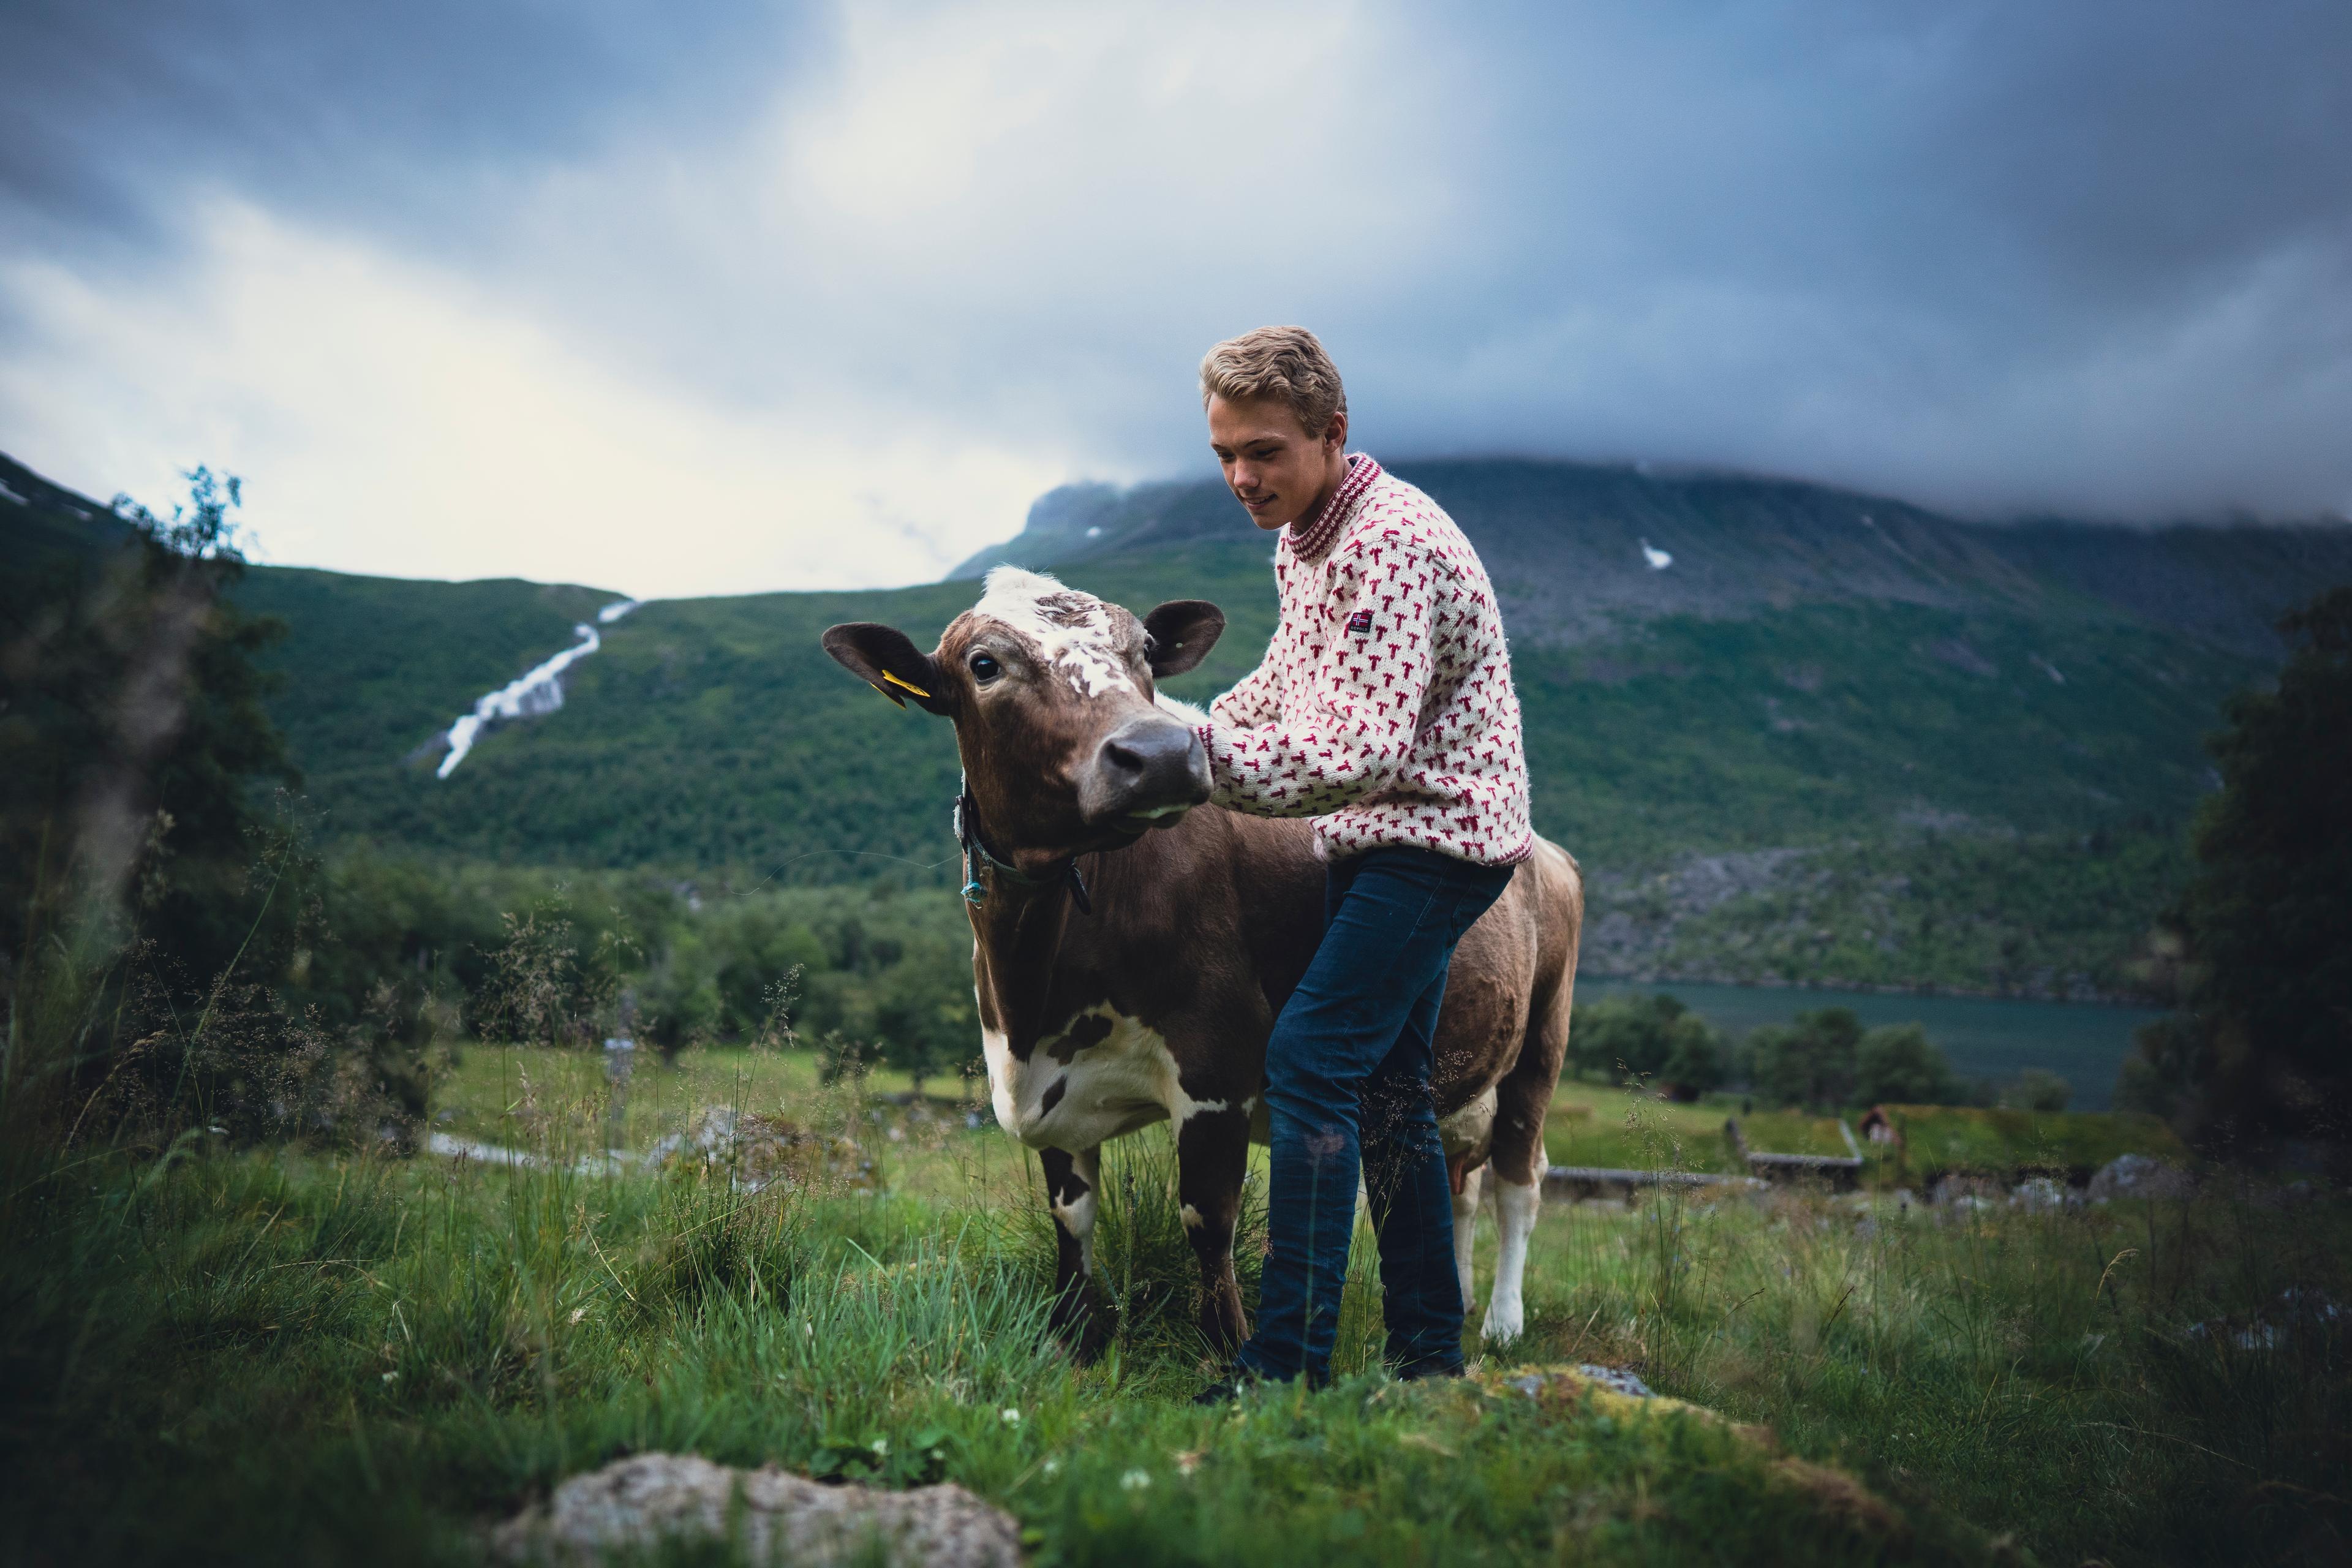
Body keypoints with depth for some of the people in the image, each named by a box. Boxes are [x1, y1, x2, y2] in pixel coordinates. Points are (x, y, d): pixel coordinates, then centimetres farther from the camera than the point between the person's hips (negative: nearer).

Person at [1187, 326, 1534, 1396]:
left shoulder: (1387, 543, -22)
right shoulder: (1307, 534, 9)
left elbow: (1368, 750, -31)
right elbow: (1292, 680, 25)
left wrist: (1212, 761, -32)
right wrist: (1197, 728, 13)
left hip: (1435, 834, -10)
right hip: (1377, 836, 10)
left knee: (1309, 1062, -16)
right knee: (1385, 1088, 12)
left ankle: (1289, 1357, -12)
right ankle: (1429, 1350, 21)